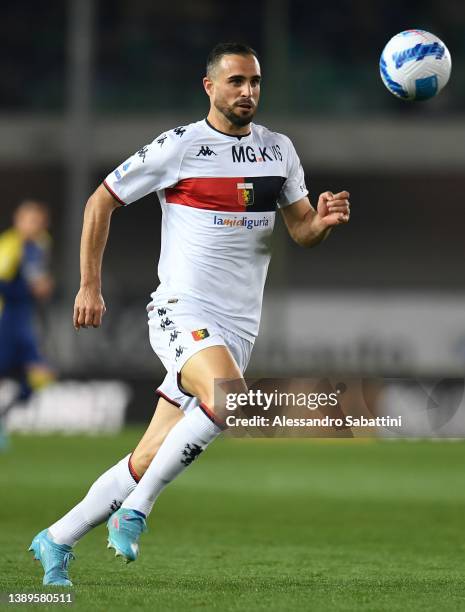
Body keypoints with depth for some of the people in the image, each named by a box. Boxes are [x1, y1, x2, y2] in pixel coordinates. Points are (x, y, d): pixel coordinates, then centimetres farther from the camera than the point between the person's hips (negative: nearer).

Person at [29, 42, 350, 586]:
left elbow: (302, 232, 13)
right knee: (230, 399, -34)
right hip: (182, 312, -5)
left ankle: (55, 542, 19)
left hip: (239, 327, 5)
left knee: (147, 463, 3)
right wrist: (90, 286, 0)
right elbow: (101, 201, 3)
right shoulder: (178, 147, -5)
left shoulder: (279, 151, 11)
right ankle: (134, 512, -19)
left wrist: (325, 219, -11)